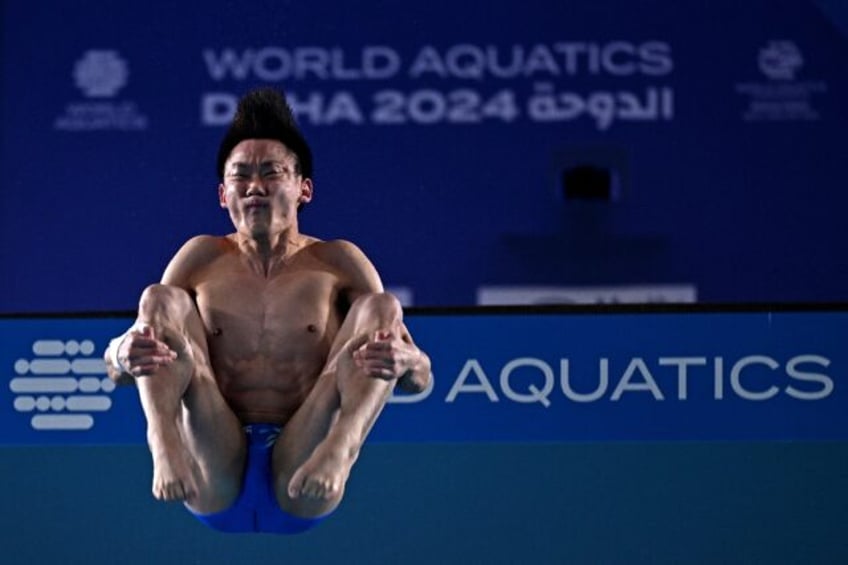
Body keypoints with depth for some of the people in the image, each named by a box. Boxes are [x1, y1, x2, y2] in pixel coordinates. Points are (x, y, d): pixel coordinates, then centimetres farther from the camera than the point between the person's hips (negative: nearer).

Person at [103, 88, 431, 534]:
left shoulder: (338, 263, 13)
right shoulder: (202, 259, 16)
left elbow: (420, 379, 6)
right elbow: (116, 370, 11)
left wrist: (403, 361, -22)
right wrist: (125, 356, -17)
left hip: (303, 493, -1)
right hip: (214, 491, 1)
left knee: (381, 309, -13)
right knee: (160, 301, -11)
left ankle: (340, 447, -41)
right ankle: (165, 443, -40)